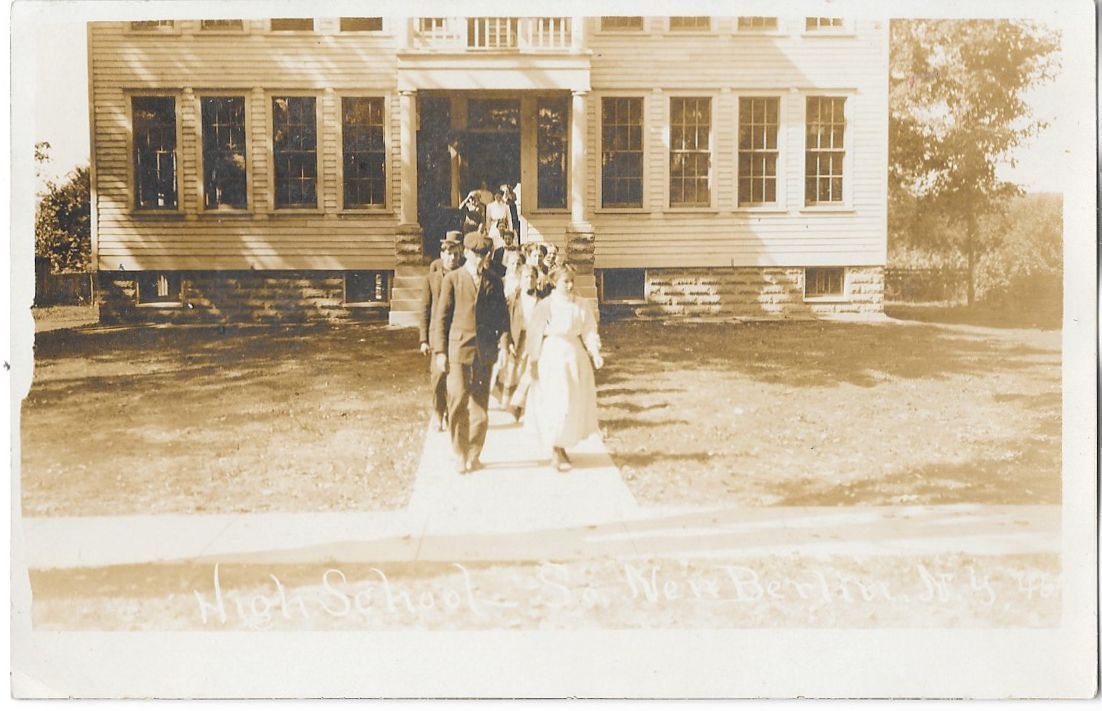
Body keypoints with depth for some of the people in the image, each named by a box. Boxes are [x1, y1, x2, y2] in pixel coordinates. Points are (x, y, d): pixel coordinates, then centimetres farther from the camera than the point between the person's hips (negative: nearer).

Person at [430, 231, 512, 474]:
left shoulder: (493, 281, 11)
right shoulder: (452, 279, 3)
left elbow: (502, 313, 13)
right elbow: (440, 317, 2)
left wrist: (504, 336, -5)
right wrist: (440, 350, -4)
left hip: (485, 350, 3)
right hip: (458, 348, -3)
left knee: (480, 405, 7)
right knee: (458, 403, -4)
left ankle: (473, 455, 19)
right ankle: (460, 455, 10)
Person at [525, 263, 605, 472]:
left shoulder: (581, 305, 3)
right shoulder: (546, 305, -8)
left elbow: (589, 330, 3)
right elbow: (535, 335, -5)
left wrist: (595, 352, -13)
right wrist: (534, 362, -7)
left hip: (576, 356, 5)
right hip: (552, 355, -5)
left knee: (576, 404, 9)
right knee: (556, 404, -5)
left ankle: (561, 447, 26)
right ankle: (555, 454, 6)